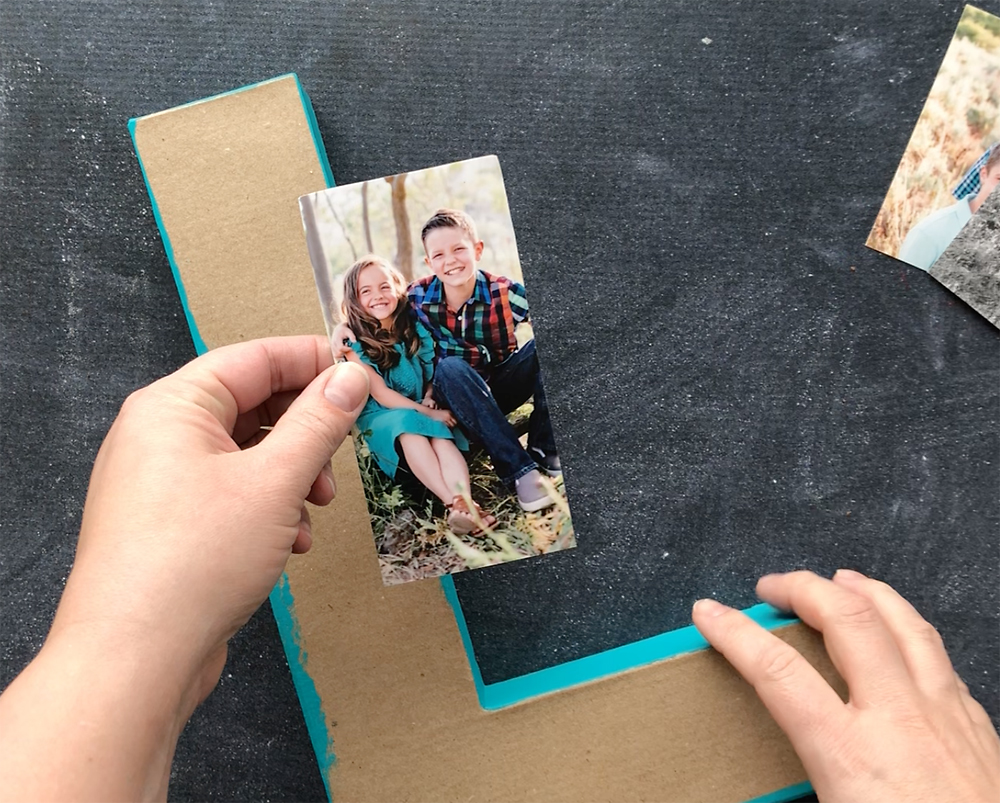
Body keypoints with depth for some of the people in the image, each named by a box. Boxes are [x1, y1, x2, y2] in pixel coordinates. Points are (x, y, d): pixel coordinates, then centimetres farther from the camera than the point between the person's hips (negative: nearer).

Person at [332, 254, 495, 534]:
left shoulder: (415, 328, 2)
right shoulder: (354, 342, -8)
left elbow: (433, 377, 7)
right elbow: (381, 395, -13)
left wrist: (431, 405, -15)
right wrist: (428, 413, -20)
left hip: (425, 410, 3)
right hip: (381, 416, -3)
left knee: (440, 436, -31)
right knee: (409, 428, -36)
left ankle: (466, 501, -55)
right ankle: (453, 503, -51)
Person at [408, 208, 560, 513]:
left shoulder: (505, 293, -18)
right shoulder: (418, 297, -13)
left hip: (503, 385, 0)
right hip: (457, 395, 0)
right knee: (451, 368, -35)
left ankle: (544, 449, -18)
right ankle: (519, 469, -34)